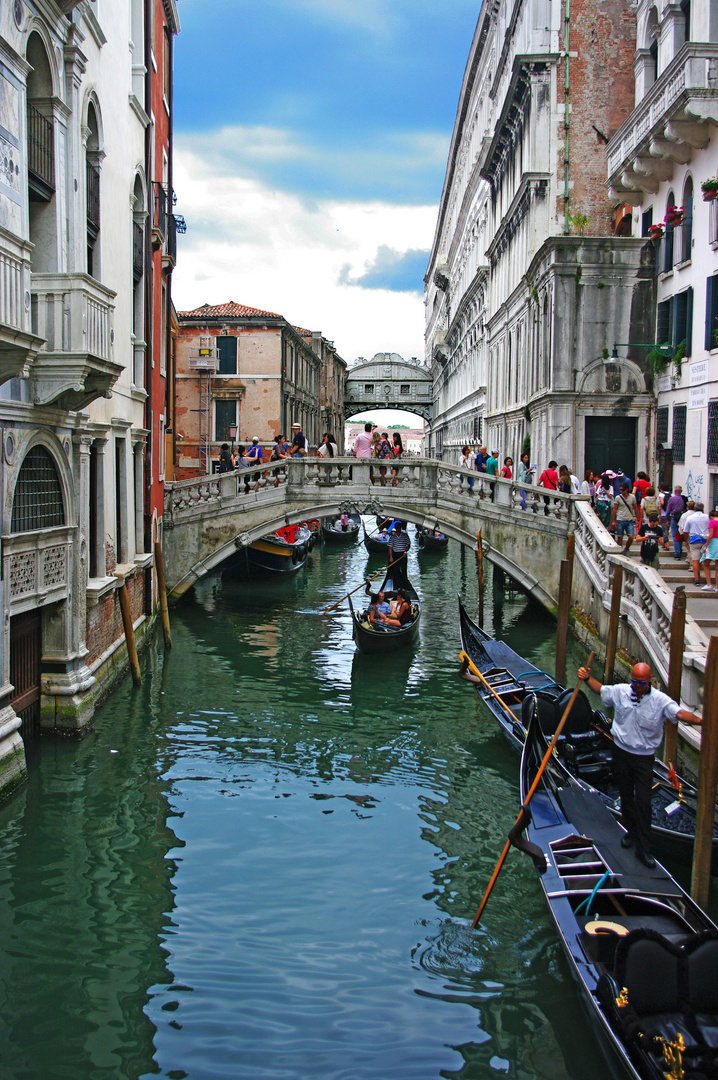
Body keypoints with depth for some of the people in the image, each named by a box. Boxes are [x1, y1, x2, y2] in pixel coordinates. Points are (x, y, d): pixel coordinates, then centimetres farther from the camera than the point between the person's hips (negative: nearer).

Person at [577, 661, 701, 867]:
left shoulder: (660, 700, -13)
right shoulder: (620, 691, -4)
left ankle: (643, 849, 3)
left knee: (643, 802, -4)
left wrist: (699, 720, -44)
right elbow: (600, 689, 13)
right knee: (625, 795, 16)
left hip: (644, 757, -3)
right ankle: (630, 831, 38)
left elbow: (679, 713, -26)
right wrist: (587, 678, -4)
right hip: (621, 751, 3)